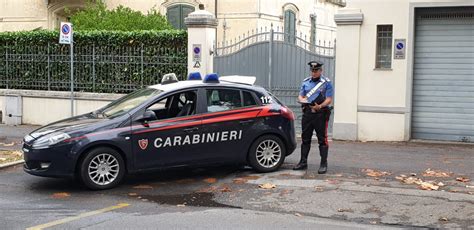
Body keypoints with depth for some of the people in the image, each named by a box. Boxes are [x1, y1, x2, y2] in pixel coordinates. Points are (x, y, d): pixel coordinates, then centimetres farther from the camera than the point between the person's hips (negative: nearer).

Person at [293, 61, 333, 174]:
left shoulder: (326, 83, -1)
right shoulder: (306, 82, 13)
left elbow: (329, 99, -7)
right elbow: (300, 96, 15)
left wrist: (320, 106, -24)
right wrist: (302, 100, -10)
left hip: (320, 114, -5)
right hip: (307, 113, 5)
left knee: (322, 140, -3)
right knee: (305, 139, 10)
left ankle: (323, 164, 1)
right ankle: (303, 162, 19)